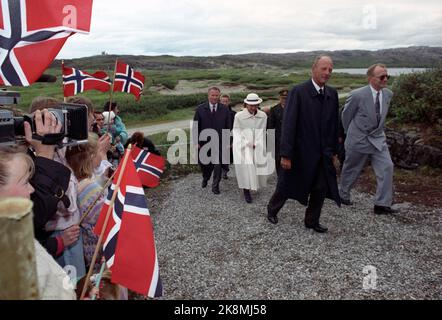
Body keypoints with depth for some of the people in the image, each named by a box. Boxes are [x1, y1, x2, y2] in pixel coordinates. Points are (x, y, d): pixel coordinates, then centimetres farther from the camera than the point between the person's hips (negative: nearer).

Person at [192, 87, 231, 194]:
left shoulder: (225, 110, 1)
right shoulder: (200, 109, -1)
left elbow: (228, 127, 4)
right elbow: (195, 127, -1)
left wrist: (227, 142, -1)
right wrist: (196, 142, -6)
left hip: (219, 142, -1)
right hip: (204, 142, 1)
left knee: (217, 163, -1)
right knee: (203, 163, 13)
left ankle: (215, 185, 16)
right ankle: (205, 178, 44)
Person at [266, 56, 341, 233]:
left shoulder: (332, 94, 4)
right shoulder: (298, 91, -14)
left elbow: (334, 124, 10)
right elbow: (288, 124, -17)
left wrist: (333, 150, 11)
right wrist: (285, 155, -19)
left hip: (323, 153, 5)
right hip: (301, 151, -5)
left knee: (321, 189, 9)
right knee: (287, 185, 11)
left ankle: (312, 221, 29)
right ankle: (272, 210, 37)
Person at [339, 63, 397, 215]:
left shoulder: (388, 94, -1)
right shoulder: (357, 95, -18)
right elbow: (346, 115, -3)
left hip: (378, 139, 5)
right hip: (358, 139, -4)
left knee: (387, 167, -9)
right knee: (350, 169, 11)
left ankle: (382, 204, 0)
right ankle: (343, 195, 37)